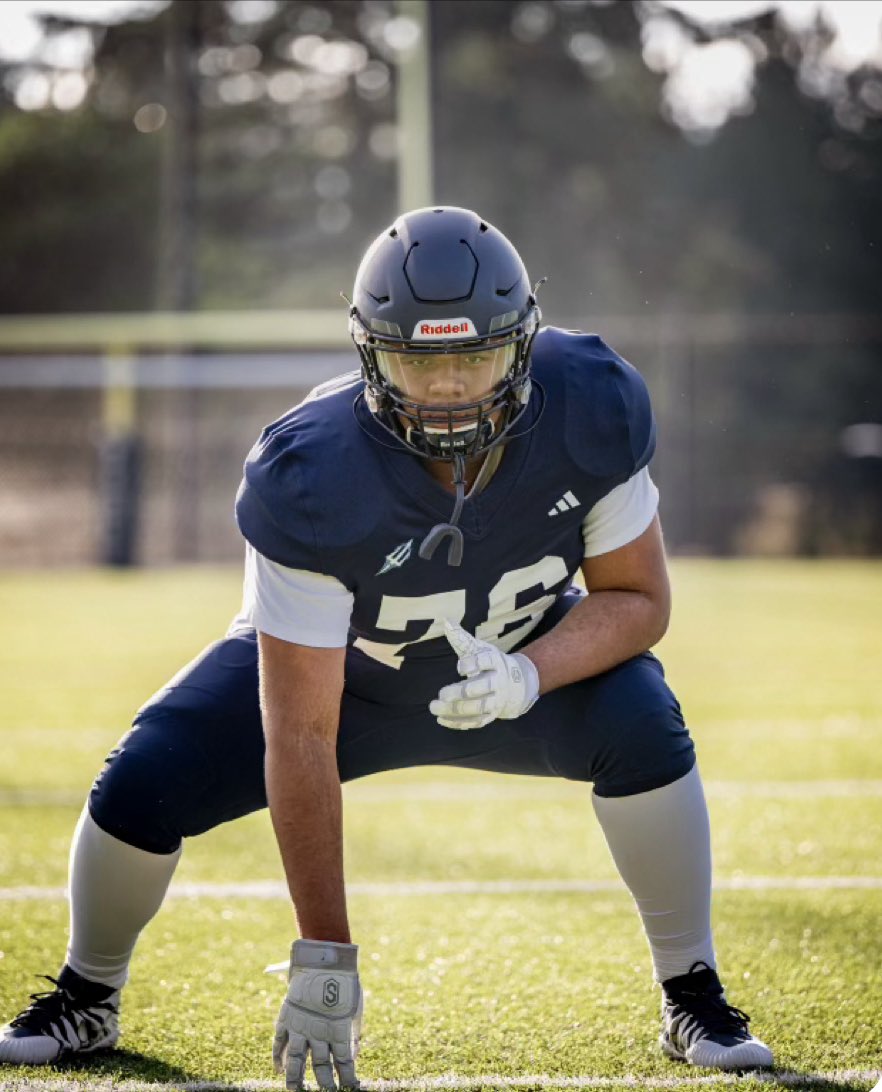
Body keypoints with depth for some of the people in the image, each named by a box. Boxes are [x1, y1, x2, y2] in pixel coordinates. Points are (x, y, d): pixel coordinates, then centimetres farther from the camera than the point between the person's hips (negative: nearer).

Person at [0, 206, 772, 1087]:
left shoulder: (590, 411, -29)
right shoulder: (309, 476, -36)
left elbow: (637, 600, -14)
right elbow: (300, 736, -33)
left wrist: (529, 674, -37)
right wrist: (324, 956, -33)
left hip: (528, 658, 2)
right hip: (332, 669, -1)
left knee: (640, 723, -28)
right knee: (144, 784, -20)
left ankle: (692, 999, -5)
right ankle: (86, 999, 13)